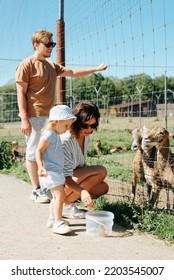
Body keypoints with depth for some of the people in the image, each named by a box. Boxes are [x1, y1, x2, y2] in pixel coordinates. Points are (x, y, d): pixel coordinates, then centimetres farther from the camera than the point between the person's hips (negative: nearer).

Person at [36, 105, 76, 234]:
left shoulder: (55, 135, 16)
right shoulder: (49, 134, -14)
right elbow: (38, 151, -19)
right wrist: (40, 167, -29)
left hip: (56, 171, 11)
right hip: (50, 172, -11)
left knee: (56, 196, 20)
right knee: (60, 195, -17)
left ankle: (52, 219, 31)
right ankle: (58, 223, -16)